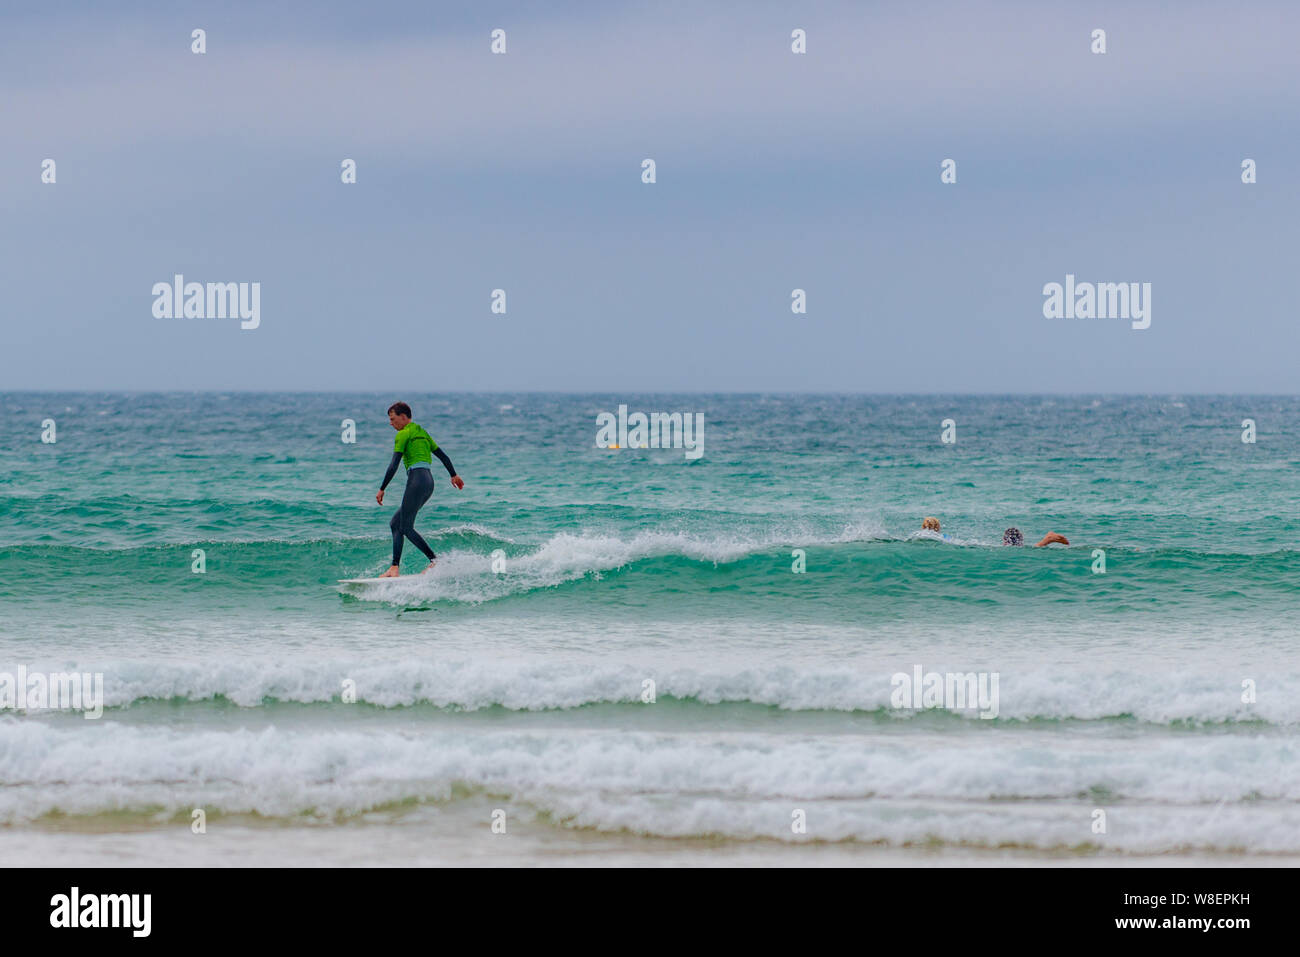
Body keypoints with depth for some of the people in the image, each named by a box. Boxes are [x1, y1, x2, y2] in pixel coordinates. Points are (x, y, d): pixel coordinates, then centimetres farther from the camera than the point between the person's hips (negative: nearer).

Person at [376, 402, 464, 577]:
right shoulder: (421, 432, 23)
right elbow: (442, 455, 26)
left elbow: (394, 465, -10)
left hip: (417, 479, -10)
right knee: (395, 524, 9)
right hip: (429, 482, 10)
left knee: (406, 528, -11)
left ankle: (435, 561, -17)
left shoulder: (404, 434, -3)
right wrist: (454, 475, 35)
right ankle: (395, 568, 0)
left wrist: (382, 489, -9)